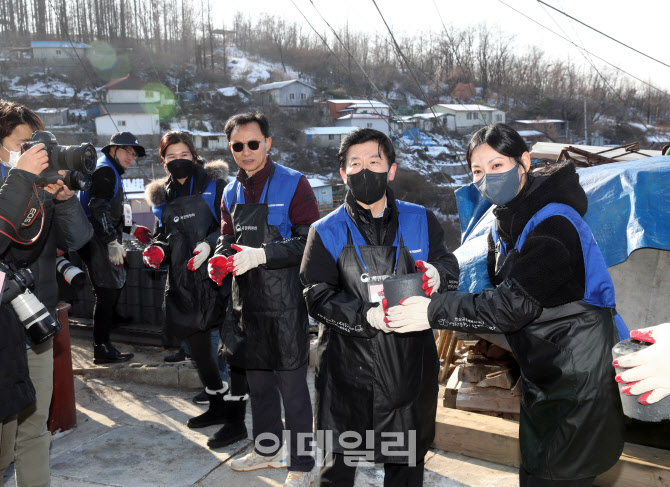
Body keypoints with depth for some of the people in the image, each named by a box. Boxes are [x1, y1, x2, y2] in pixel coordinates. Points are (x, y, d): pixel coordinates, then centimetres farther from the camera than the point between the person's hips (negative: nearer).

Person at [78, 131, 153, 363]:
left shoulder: (113, 174, 22)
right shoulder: (105, 170, -11)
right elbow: (99, 209, -21)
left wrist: (132, 229, 25)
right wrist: (113, 242, -24)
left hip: (105, 239, 11)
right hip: (98, 240, -11)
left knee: (118, 279, 28)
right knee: (107, 289, -13)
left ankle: (110, 315, 54)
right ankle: (101, 348, -12)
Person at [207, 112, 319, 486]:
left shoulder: (293, 184, -8)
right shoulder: (232, 192, 12)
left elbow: (309, 240, -15)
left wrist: (261, 255, -23)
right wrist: (221, 260, -2)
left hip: (285, 304, -6)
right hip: (248, 303, 7)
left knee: (292, 385, 0)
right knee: (258, 381, 18)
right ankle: (268, 450, 36)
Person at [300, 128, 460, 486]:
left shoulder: (420, 221, 5)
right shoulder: (327, 231, -1)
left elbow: (450, 266, 6)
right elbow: (318, 297, -8)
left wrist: (438, 275, -18)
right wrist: (366, 317, -24)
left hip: (410, 364, 2)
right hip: (350, 368, -2)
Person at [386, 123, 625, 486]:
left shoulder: (553, 223, -24)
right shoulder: (504, 225, 6)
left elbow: (515, 304, -29)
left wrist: (436, 312, -27)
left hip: (576, 379, -9)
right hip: (542, 374, 9)